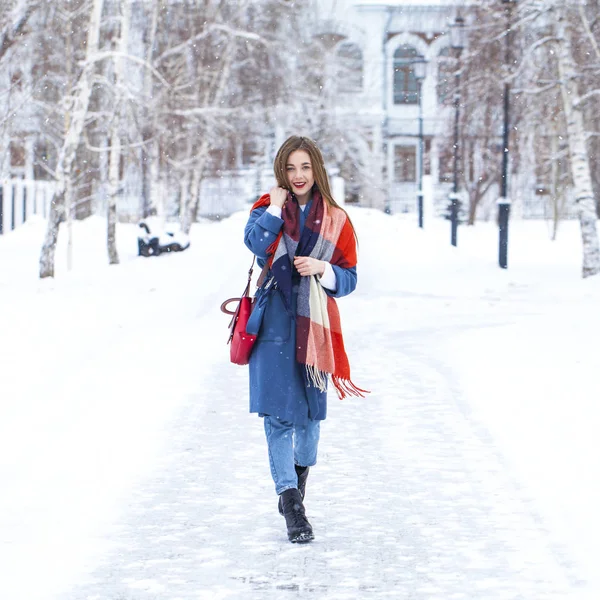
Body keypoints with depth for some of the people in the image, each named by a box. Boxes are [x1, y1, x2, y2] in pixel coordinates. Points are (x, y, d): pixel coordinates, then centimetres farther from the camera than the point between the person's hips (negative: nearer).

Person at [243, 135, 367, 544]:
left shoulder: (336, 220, 7)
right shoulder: (268, 207, 6)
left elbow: (349, 278, 5)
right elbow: (255, 243, -15)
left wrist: (322, 269, -13)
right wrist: (275, 206, -14)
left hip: (314, 326, 1)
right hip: (274, 322, -1)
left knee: (309, 412, 8)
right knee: (279, 414, -9)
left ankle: (298, 482, 34)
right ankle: (292, 505, -11)